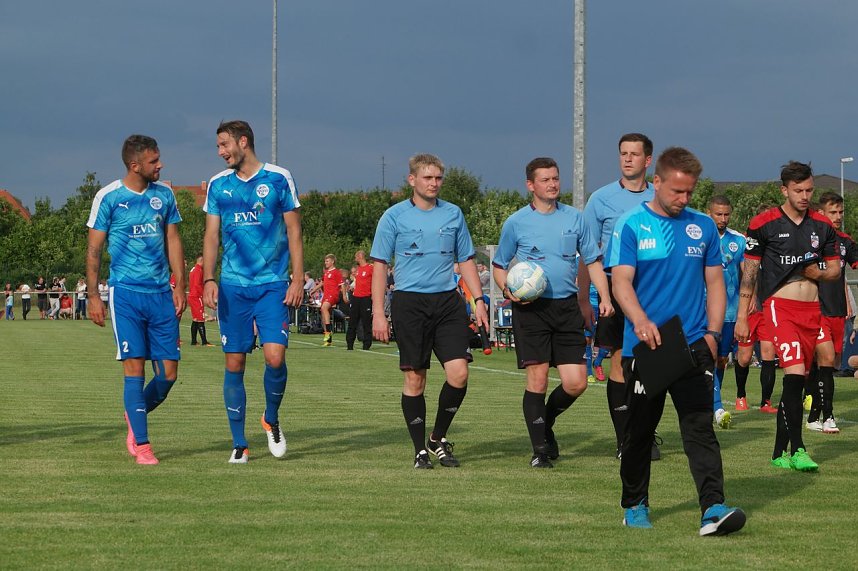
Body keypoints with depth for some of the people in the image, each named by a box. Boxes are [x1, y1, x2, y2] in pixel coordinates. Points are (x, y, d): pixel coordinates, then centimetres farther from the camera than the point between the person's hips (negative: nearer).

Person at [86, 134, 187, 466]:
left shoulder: (164, 195, 9)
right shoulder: (108, 198, -4)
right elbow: (94, 249, 0)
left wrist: (180, 285, 8)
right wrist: (93, 296, -3)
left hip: (161, 294, 4)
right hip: (126, 293, -4)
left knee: (168, 373, 1)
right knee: (135, 368, -9)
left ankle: (136, 417, 28)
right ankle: (141, 445, -3)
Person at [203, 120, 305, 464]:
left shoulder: (279, 179, 1)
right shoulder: (218, 185, 9)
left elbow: (293, 232, 3)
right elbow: (211, 236, 9)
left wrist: (297, 280, -5)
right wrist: (208, 279, -4)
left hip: (273, 285, -2)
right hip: (232, 287, 2)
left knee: (275, 357, -15)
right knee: (234, 364, 1)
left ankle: (272, 419, 13)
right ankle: (239, 443, 10)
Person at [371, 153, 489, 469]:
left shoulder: (453, 214, 11)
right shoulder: (395, 216, 1)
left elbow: (466, 260, 18)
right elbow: (380, 264, 1)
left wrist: (478, 299, 9)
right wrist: (378, 312, -5)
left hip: (447, 301, 3)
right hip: (410, 301, -3)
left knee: (458, 372, -10)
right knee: (415, 378, -1)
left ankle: (439, 437, 11)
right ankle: (420, 450, 9)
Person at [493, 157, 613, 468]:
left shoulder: (574, 218, 8)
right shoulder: (516, 222, 3)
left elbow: (593, 260, 13)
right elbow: (499, 265, 11)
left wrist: (604, 297, 0)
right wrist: (508, 289, -9)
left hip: (567, 306, 3)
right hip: (531, 307, -3)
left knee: (576, 382, -3)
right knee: (537, 379, -7)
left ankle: (546, 421, 26)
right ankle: (540, 449, 3)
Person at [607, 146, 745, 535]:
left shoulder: (703, 227, 9)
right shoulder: (631, 226, -1)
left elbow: (715, 283, 14)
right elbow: (621, 281, -9)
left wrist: (713, 332, 0)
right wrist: (641, 321, -27)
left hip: (693, 345, 1)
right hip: (643, 345, -1)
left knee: (700, 427, -10)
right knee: (640, 430, 9)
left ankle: (713, 508, -20)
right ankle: (635, 505, 25)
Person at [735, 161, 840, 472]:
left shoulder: (822, 225, 11)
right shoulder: (763, 224, -2)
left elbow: (835, 268, 19)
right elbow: (750, 271, 3)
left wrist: (819, 273, -5)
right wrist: (742, 316, 1)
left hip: (812, 310, 5)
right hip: (779, 306, -5)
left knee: (796, 381, 6)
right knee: (795, 374, -19)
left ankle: (780, 452, 14)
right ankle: (797, 450, -19)